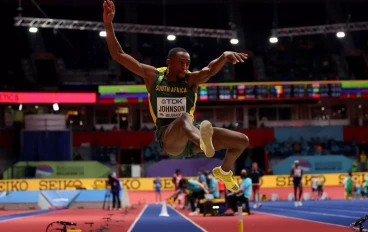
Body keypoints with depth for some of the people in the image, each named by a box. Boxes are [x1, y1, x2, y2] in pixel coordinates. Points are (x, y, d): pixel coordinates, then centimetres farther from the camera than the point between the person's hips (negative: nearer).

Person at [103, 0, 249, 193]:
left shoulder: (191, 79, 2)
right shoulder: (153, 76, 1)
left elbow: (211, 70, -22)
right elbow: (118, 55, -2)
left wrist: (225, 56, -44)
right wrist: (108, 25, -11)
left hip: (191, 137, 4)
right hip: (168, 138, -4)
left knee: (242, 141, 2)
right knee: (184, 117, -39)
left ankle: (223, 172, 33)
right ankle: (202, 140, -77)